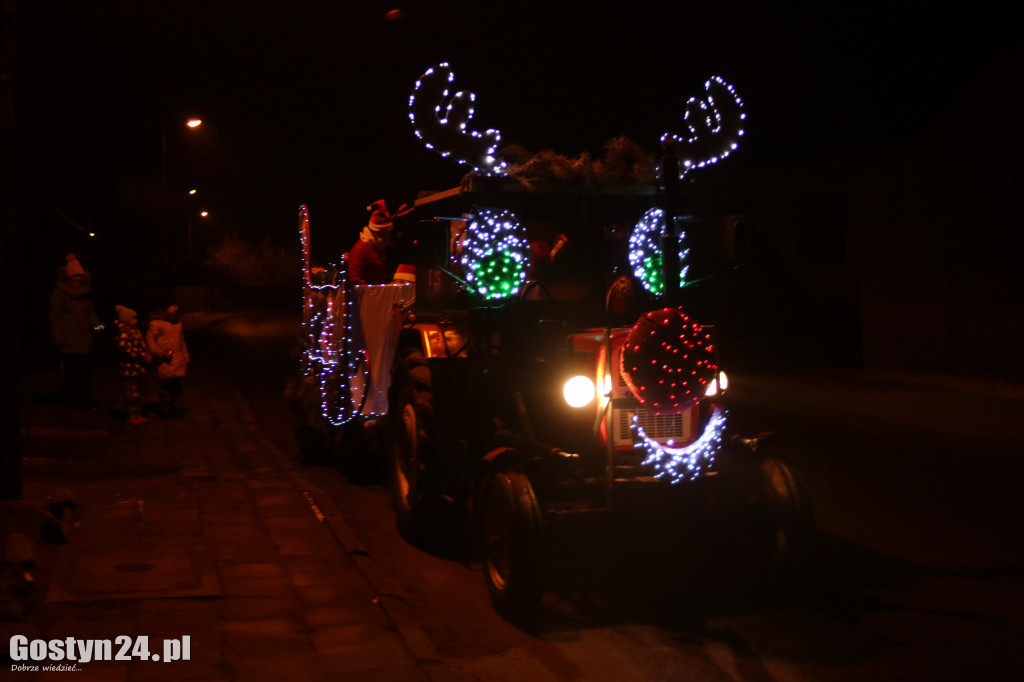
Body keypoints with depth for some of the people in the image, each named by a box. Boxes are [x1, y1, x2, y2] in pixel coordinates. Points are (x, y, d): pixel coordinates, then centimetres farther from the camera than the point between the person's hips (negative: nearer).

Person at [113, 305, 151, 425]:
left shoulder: (135, 331, 14)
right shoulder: (124, 334, -16)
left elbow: (141, 345, 19)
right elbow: (124, 348, -25)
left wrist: (147, 355, 1)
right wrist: (142, 356, -22)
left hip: (137, 367, 10)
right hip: (129, 368, -10)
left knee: (138, 392, 17)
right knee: (132, 393, -4)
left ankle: (137, 414, 26)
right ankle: (131, 416, 4)